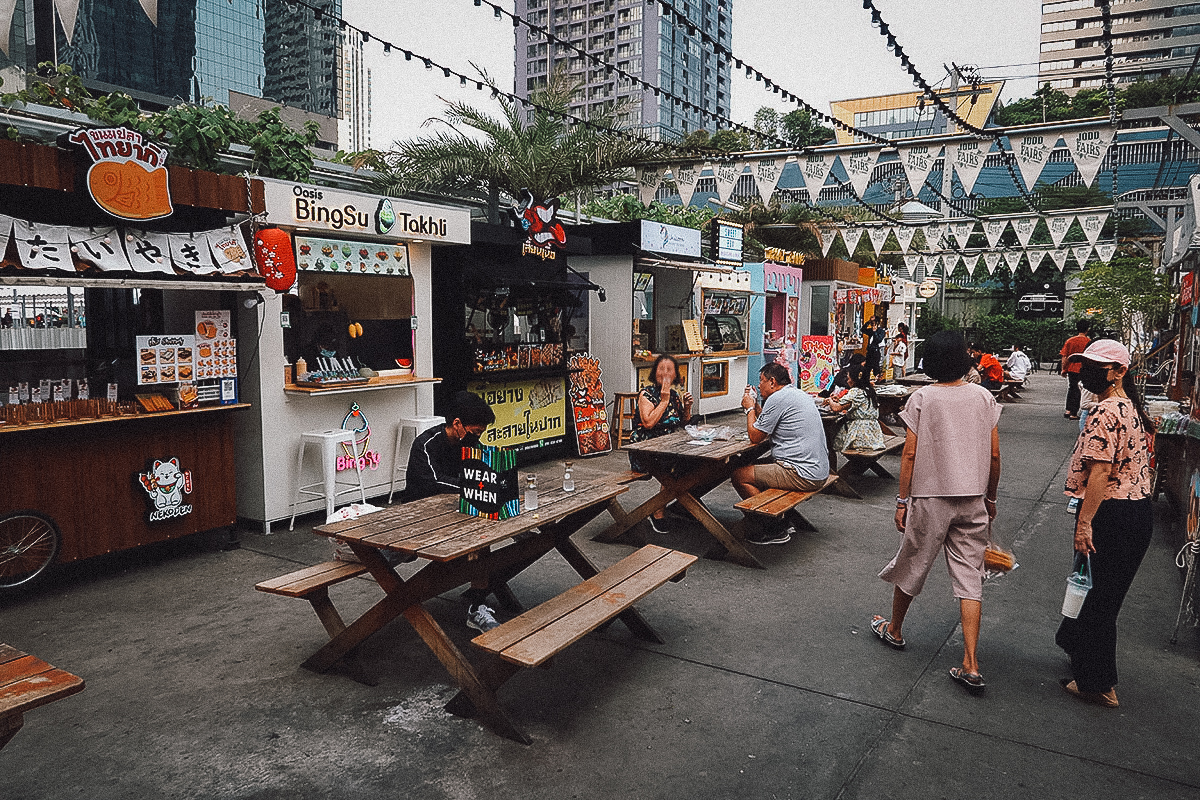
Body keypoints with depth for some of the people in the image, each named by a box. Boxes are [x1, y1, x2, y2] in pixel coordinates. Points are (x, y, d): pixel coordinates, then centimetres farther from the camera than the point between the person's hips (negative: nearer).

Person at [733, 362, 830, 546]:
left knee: (739, 476, -4)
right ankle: (783, 520, 25)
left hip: (803, 475, -11)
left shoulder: (777, 399, -14)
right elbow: (768, 430, 23)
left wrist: (749, 408, 5)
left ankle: (775, 531, 1)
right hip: (820, 470, 11)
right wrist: (755, 405, 19)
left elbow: (755, 436, -8)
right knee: (762, 467, 30)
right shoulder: (800, 394, 17)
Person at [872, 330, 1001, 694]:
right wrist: (991, 498, 16)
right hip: (973, 501, 3)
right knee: (970, 577, 5)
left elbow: (910, 453, -9)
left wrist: (902, 500, -2)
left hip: (931, 498, -3)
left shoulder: (922, 398, -8)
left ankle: (895, 630, 35)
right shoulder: (984, 397, 1)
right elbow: (994, 454, 4)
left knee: (911, 566, 15)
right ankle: (970, 666, 1)